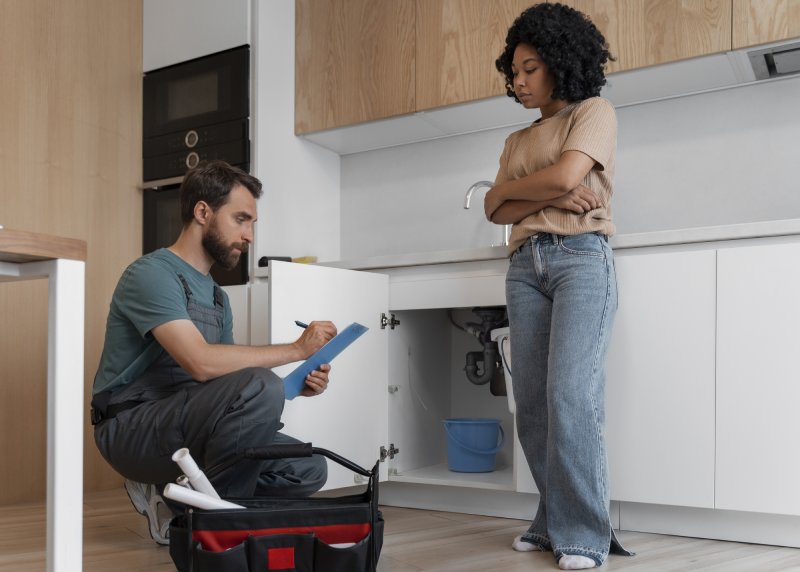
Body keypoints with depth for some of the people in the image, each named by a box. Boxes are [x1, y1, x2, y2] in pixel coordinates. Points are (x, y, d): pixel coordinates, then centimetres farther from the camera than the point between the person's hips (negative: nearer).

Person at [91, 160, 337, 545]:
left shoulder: (217, 296, 15)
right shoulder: (152, 274, -13)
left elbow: (228, 379, 11)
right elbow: (201, 363, -28)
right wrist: (296, 350, -20)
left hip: (185, 424, 9)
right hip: (132, 429, -8)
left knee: (308, 470, -7)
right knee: (259, 387, -31)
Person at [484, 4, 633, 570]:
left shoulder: (594, 111, 8)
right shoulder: (518, 139, 23)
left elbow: (565, 175, -10)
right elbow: (497, 212, 9)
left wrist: (508, 186, 5)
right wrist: (551, 197, -7)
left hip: (581, 258, -6)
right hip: (525, 265, 6)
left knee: (570, 393, -17)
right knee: (532, 400, -1)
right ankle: (555, 520, 7)